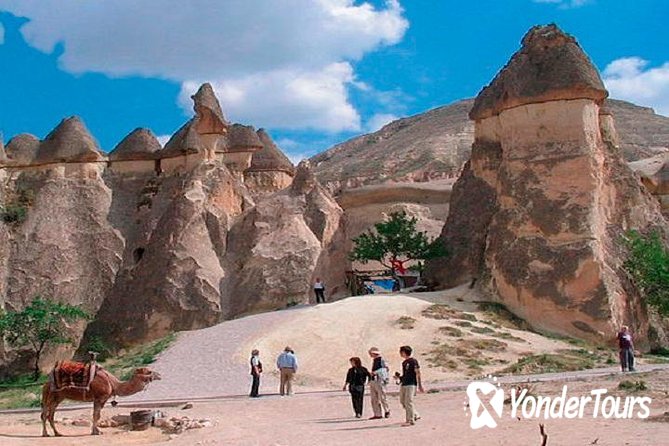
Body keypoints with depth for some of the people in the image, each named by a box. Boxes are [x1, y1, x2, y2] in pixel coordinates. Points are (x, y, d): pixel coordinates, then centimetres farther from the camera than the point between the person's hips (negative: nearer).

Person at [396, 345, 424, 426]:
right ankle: (415, 415, 24)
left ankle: (410, 420, -4)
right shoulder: (404, 363, 16)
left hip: (411, 384, -9)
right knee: (403, 401, 11)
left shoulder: (413, 361, -8)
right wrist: (399, 377, 7)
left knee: (408, 402, -10)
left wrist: (420, 385, -12)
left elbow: (418, 373, -9)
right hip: (403, 384, 9)